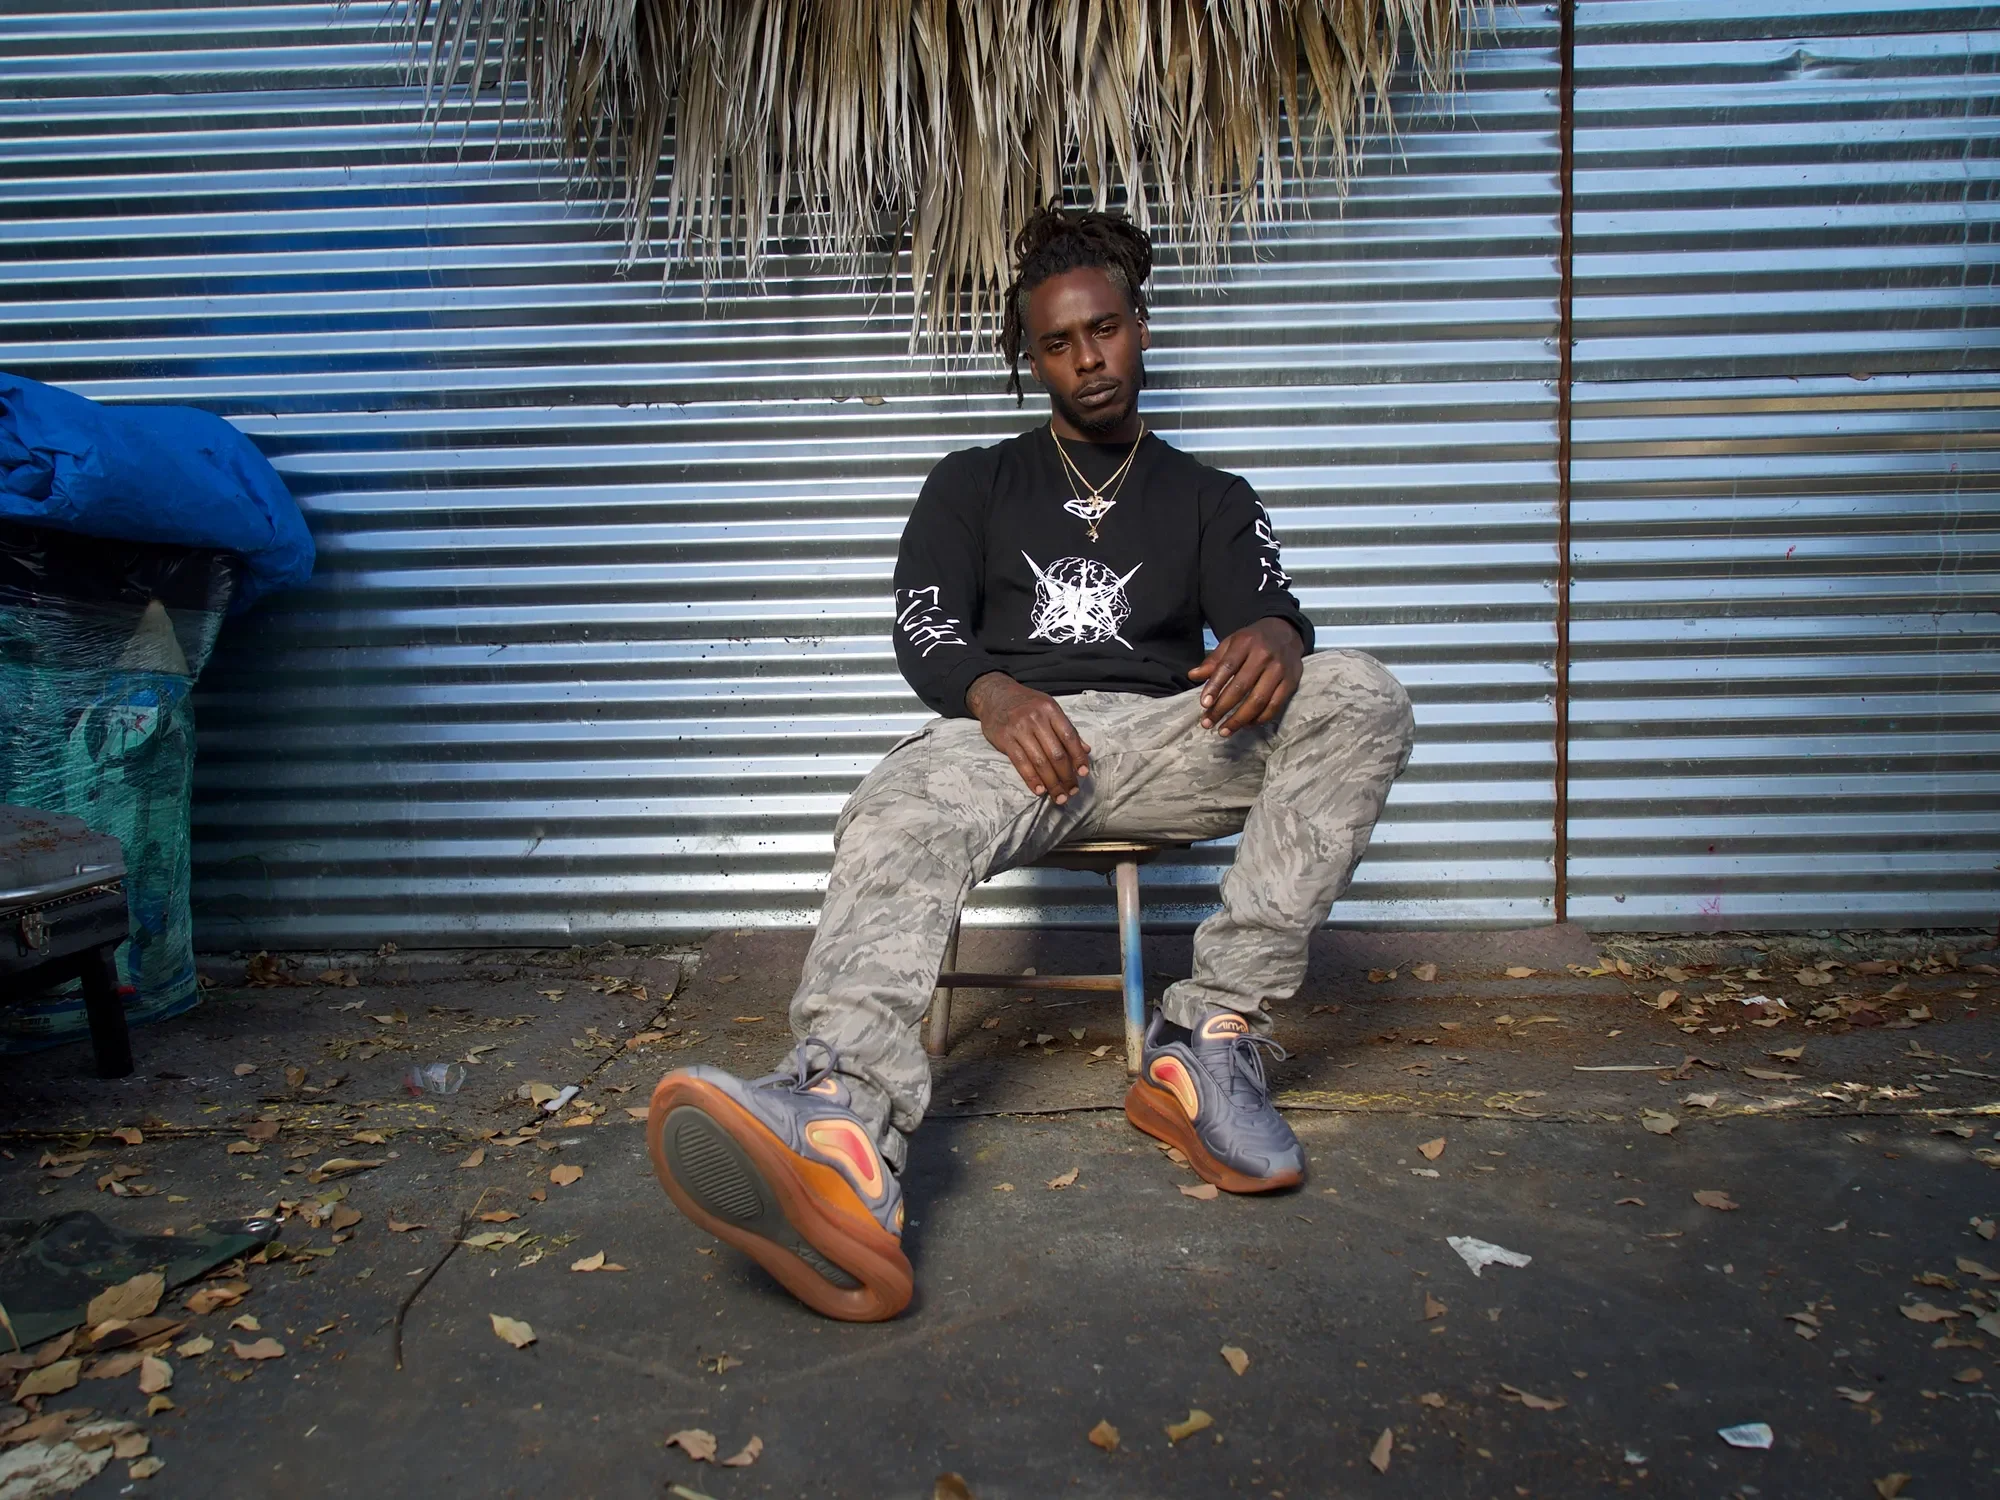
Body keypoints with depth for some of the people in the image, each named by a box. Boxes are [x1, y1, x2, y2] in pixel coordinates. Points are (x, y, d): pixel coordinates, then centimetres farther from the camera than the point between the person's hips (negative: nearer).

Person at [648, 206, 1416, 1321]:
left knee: (1361, 698, -26)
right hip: (1011, 730, -1)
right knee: (906, 814, -37)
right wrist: (996, 694, -17)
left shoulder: (1210, 498, 26)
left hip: (1163, 738, 2)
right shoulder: (976, 484, 24)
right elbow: (925, 628, 8)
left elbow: (1268, 606, 7)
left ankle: (1214, 1038, -33)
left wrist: (1272, 639, -21)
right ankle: (845, 1133, -66)